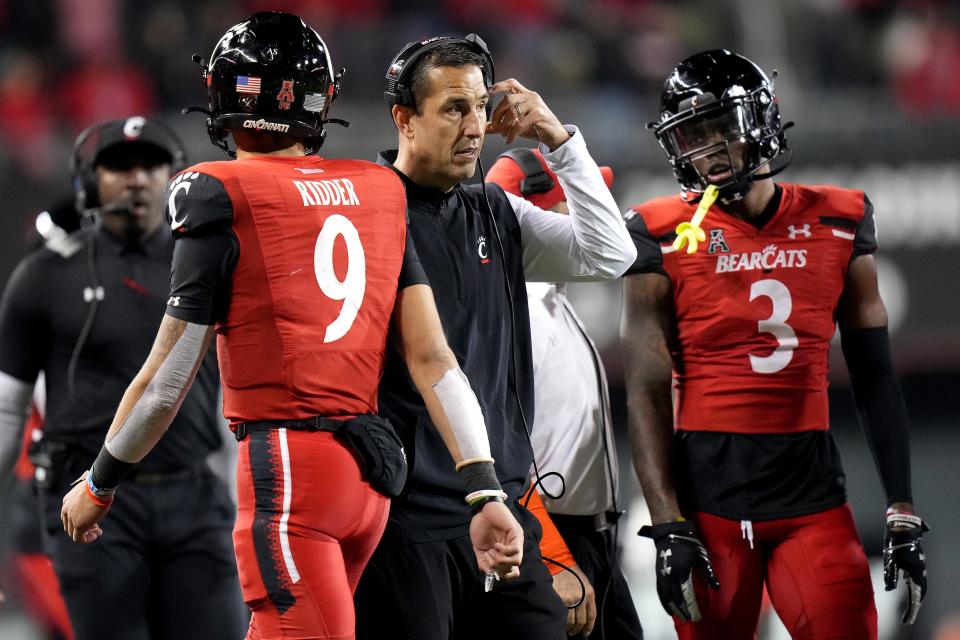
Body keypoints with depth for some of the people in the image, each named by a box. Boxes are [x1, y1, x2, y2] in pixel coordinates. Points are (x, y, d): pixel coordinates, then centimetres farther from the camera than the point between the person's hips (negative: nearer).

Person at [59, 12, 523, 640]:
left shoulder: (223, 199, -7)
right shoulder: (379, 194, 9)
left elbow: (167, 382, -5)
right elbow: (432, 357, 4)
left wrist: (98, 486, 9)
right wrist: (486, 493, 3)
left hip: (287, 468, -7)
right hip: (370, 470, 7)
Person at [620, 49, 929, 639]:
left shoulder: (837, 224, 6)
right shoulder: (667, 238, -2)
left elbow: (875, 378, 10)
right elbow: (647, 394, -3)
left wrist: (904, 515, 6)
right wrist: (668, 529, -11)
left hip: (813, 491, 2)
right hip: (709, 497, -2)